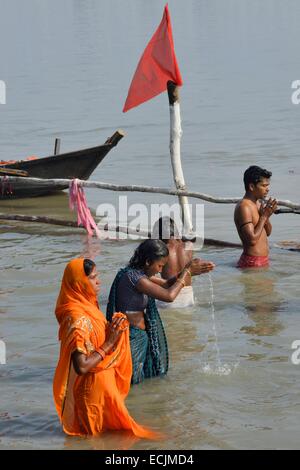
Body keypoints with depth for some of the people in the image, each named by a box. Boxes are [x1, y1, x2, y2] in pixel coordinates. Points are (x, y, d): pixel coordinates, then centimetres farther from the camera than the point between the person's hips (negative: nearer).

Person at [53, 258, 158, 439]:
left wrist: (112, 329, -3)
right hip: (93, 388, -9)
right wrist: (109, 343, -23)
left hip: (102, 382, 9)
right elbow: (82, 366, -30)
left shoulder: (87, 308, 2)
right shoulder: (78, 318, -28)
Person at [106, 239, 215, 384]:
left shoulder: (140, 273, 5)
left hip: (140, 336, 10)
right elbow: (169, 295, -28)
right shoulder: (133, 277, -24)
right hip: (132, 338, -10)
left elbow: (166, 284, 14)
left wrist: (187, 272, -2)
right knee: (133, 380, 1)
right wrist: (187, 272, -17)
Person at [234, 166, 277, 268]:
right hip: (252, 262, -10)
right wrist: (264, 216, -16)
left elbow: (268, 233, 19)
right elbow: (252, 240, -25)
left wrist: (267, 217, -1)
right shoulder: (244, 207, -18)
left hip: (263, 260, 10)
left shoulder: (258, 203, 12)